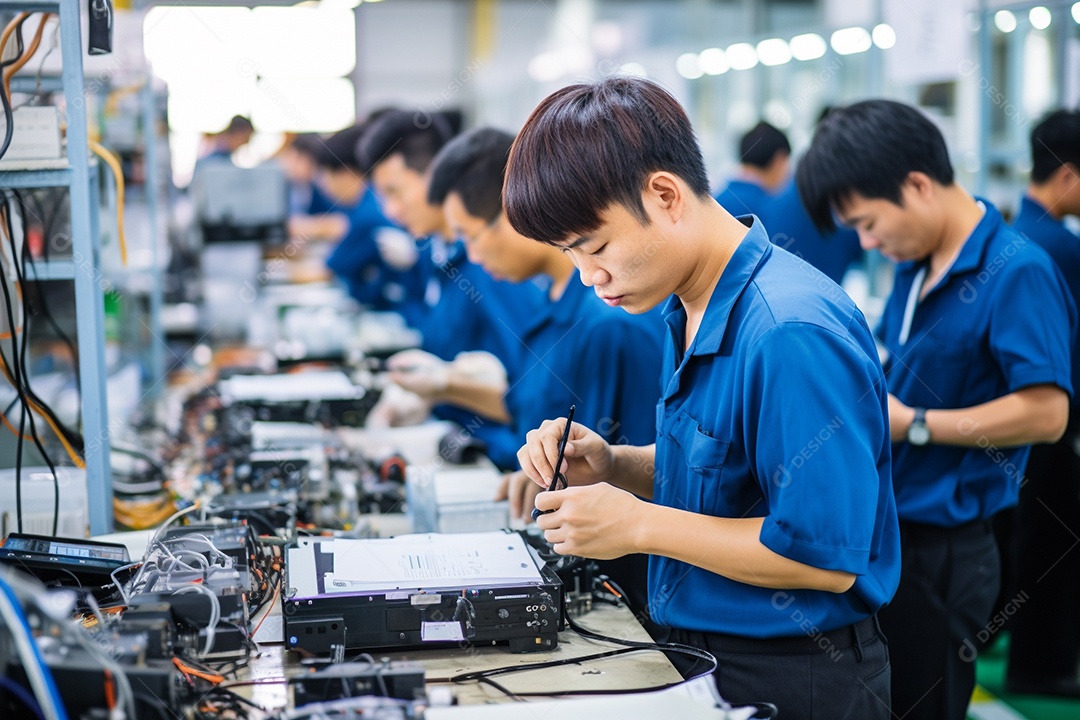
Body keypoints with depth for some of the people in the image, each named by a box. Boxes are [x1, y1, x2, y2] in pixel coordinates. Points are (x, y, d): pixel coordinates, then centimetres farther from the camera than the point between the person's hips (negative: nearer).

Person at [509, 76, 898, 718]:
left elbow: (826, 556, -27)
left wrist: (639, 524, -22)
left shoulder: (790, 335, -26)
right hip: (700, 653, 9)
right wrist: (613, 467, -3)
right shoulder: (688, 314, 4)